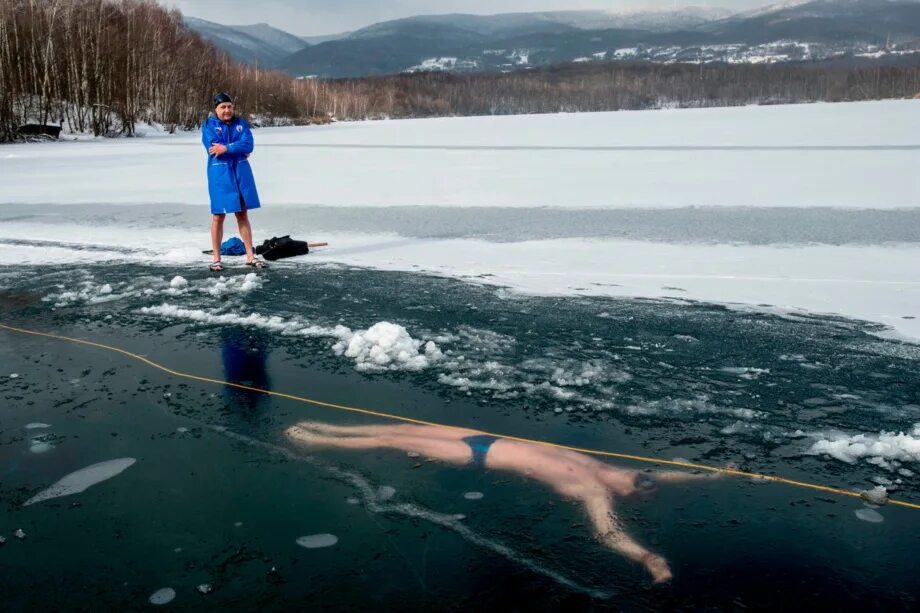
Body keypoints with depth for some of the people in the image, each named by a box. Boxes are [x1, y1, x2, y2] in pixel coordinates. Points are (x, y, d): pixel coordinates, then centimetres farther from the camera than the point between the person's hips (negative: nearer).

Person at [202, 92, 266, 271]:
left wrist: (226, 148, -16)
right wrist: (238, 149, -12)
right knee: (218, 216, 1)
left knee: (243, 214, 7)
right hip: (220, 174, -3)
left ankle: (250, 256, 11)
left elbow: (248, 145, -7)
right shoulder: (209, 125, 0)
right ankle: (216, 258, 8)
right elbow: (213, 148, -15)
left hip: (241, 172, 3)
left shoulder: (241, 123, 8)